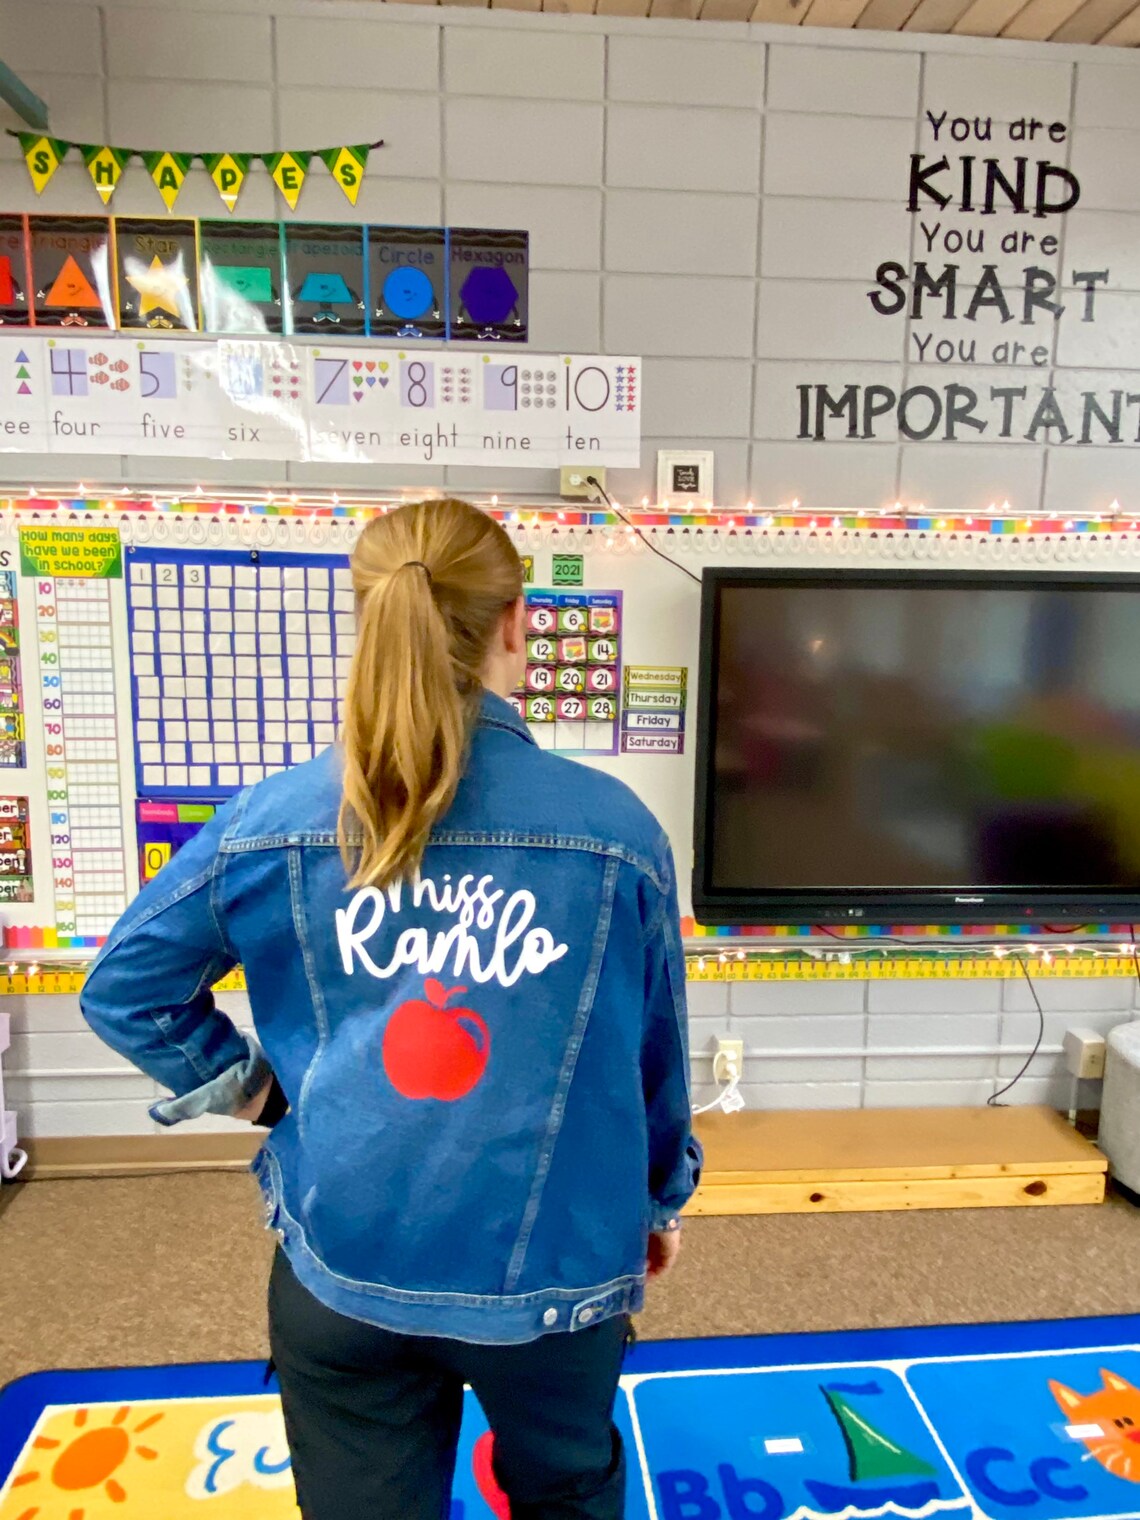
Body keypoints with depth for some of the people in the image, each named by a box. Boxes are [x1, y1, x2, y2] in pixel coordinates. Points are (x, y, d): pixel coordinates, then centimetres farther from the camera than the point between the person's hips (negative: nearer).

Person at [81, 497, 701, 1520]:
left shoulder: (274, 822, -11)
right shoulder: (616, 827, -14)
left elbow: (125, 989, 2)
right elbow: (657, 1052, -2)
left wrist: (249, 1090, 8)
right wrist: (665, 1196, 15)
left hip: (342, 1267, 1)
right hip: (551, 1269, 0)